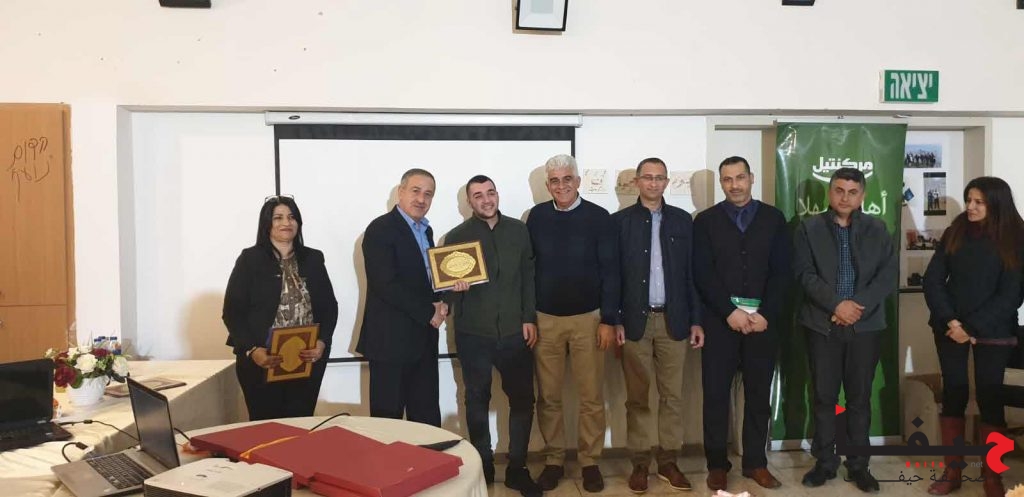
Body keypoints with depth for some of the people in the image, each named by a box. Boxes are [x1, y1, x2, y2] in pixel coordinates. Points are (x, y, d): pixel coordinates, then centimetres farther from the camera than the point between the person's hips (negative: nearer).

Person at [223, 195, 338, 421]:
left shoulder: (313, 259, 9)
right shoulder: (250, 259, 0)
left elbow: (329, 306, 7)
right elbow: (232, 312, -4)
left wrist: (322, 343, -10)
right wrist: (252, 350, -17)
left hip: (308, 360, 3)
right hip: (262, 361, -2)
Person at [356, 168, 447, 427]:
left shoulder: (425, 230, 15)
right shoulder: (380, 229, -11)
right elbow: (386, 284, -20)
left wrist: (440, 304, -2)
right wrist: (429, 312, -13)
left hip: (423, 339, 8)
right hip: (391, 339, -8)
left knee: (428, 419, 12)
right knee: (389, 419, 2)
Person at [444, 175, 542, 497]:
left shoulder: (518, 230, 3)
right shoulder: (456, 237, -2)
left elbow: (529, 277, 6)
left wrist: (529, 318, 1)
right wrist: (454, 287, -23)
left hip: (514, 332, 1)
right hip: (473, 334, -1)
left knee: (523, 399, 4)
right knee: (478, 401, 13)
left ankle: (517, 469, 21)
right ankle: (483, 466, 29)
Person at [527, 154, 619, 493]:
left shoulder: (598, 217, -4)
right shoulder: (537, 216, 2)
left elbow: (610, 271, -4)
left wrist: (608, 320, -8)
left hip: (588, 318, -1)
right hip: (545, 319, 2)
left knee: (591, 397, 5)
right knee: (547, 396, 8)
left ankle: (590, 462, 21)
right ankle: (554, 460, 22)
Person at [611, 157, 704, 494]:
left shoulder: (682, 220, 7)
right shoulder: (620, 221, 1)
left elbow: (691, 273, 6)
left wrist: (696, 320, 3)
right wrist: (614, 320, -6)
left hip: (673, 320, 2)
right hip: (635, 319, -2)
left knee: (672, 395, 7)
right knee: (637, 397, 6)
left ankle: (668, 461, 20)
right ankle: (639, 463, 17)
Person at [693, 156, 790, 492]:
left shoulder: (773, 218, 7)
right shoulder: (706, 221, 4)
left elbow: (781, 272, 2)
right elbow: (703, 274, -4)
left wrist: (765, 314, -9)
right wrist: (730, 312, -13)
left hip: (763, 318, 1)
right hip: (720, 318, -1)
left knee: (759, 393, 9)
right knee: (716, 393, 2)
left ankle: (755, 462, 21)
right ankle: (717, 464, 13)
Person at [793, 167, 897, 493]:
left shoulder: (877, 229, 9)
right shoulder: (809, 228, 3)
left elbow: (889, 273, 0)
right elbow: (804, 273, -6)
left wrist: (859, 306, -13)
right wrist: (837, 304, -16)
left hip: (865, 325, 1)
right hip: (822, 324, -1)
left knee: (860, 398, 7)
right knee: (824, 397, 5)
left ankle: (858, 465, 19)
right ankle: (825, 462, 17)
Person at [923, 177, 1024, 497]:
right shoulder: (954, 234, 4)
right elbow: (932, 281, 0)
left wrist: (972, 327, -14)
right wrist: (951, 321, -12)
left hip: (993, 333, -2)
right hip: (950, 329, 2)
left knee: (990, 398, 1)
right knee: (953, 395, 5)